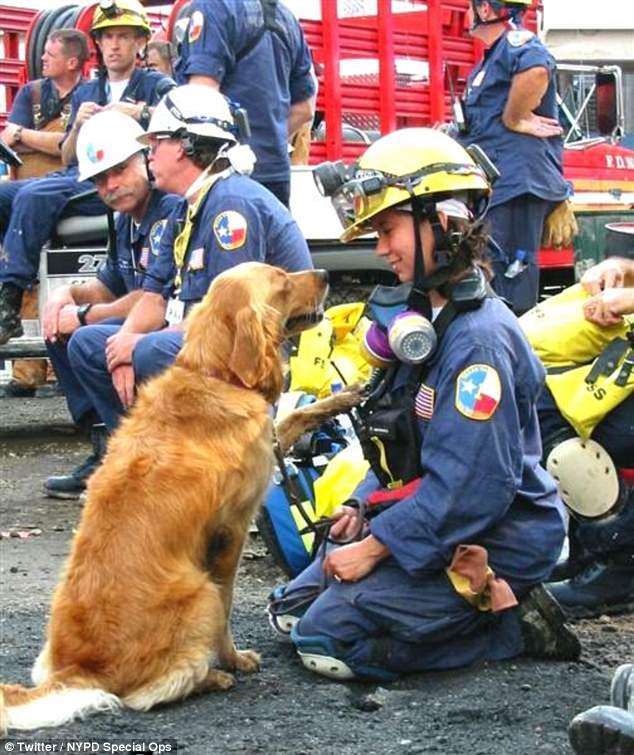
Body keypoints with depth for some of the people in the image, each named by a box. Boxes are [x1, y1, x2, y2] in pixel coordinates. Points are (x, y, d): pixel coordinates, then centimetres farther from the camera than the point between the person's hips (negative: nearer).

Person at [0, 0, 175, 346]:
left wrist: (141, 113, -22)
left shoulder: (155, 85, 11)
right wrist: (78, 126, 0)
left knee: (32, 197, -29)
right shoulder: (85, 93, 27)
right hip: (79, 175, 6)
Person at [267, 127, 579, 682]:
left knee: (328, 640, -15)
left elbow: (470, 487, -27)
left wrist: (374, 548, -20)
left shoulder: (479, 339, -23)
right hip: (430, 525, 10)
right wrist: (366, 506, 4)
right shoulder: (425, 316, 9)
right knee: (292, 610, 12)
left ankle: (511, 622, -6)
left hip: (488, 549, -10)